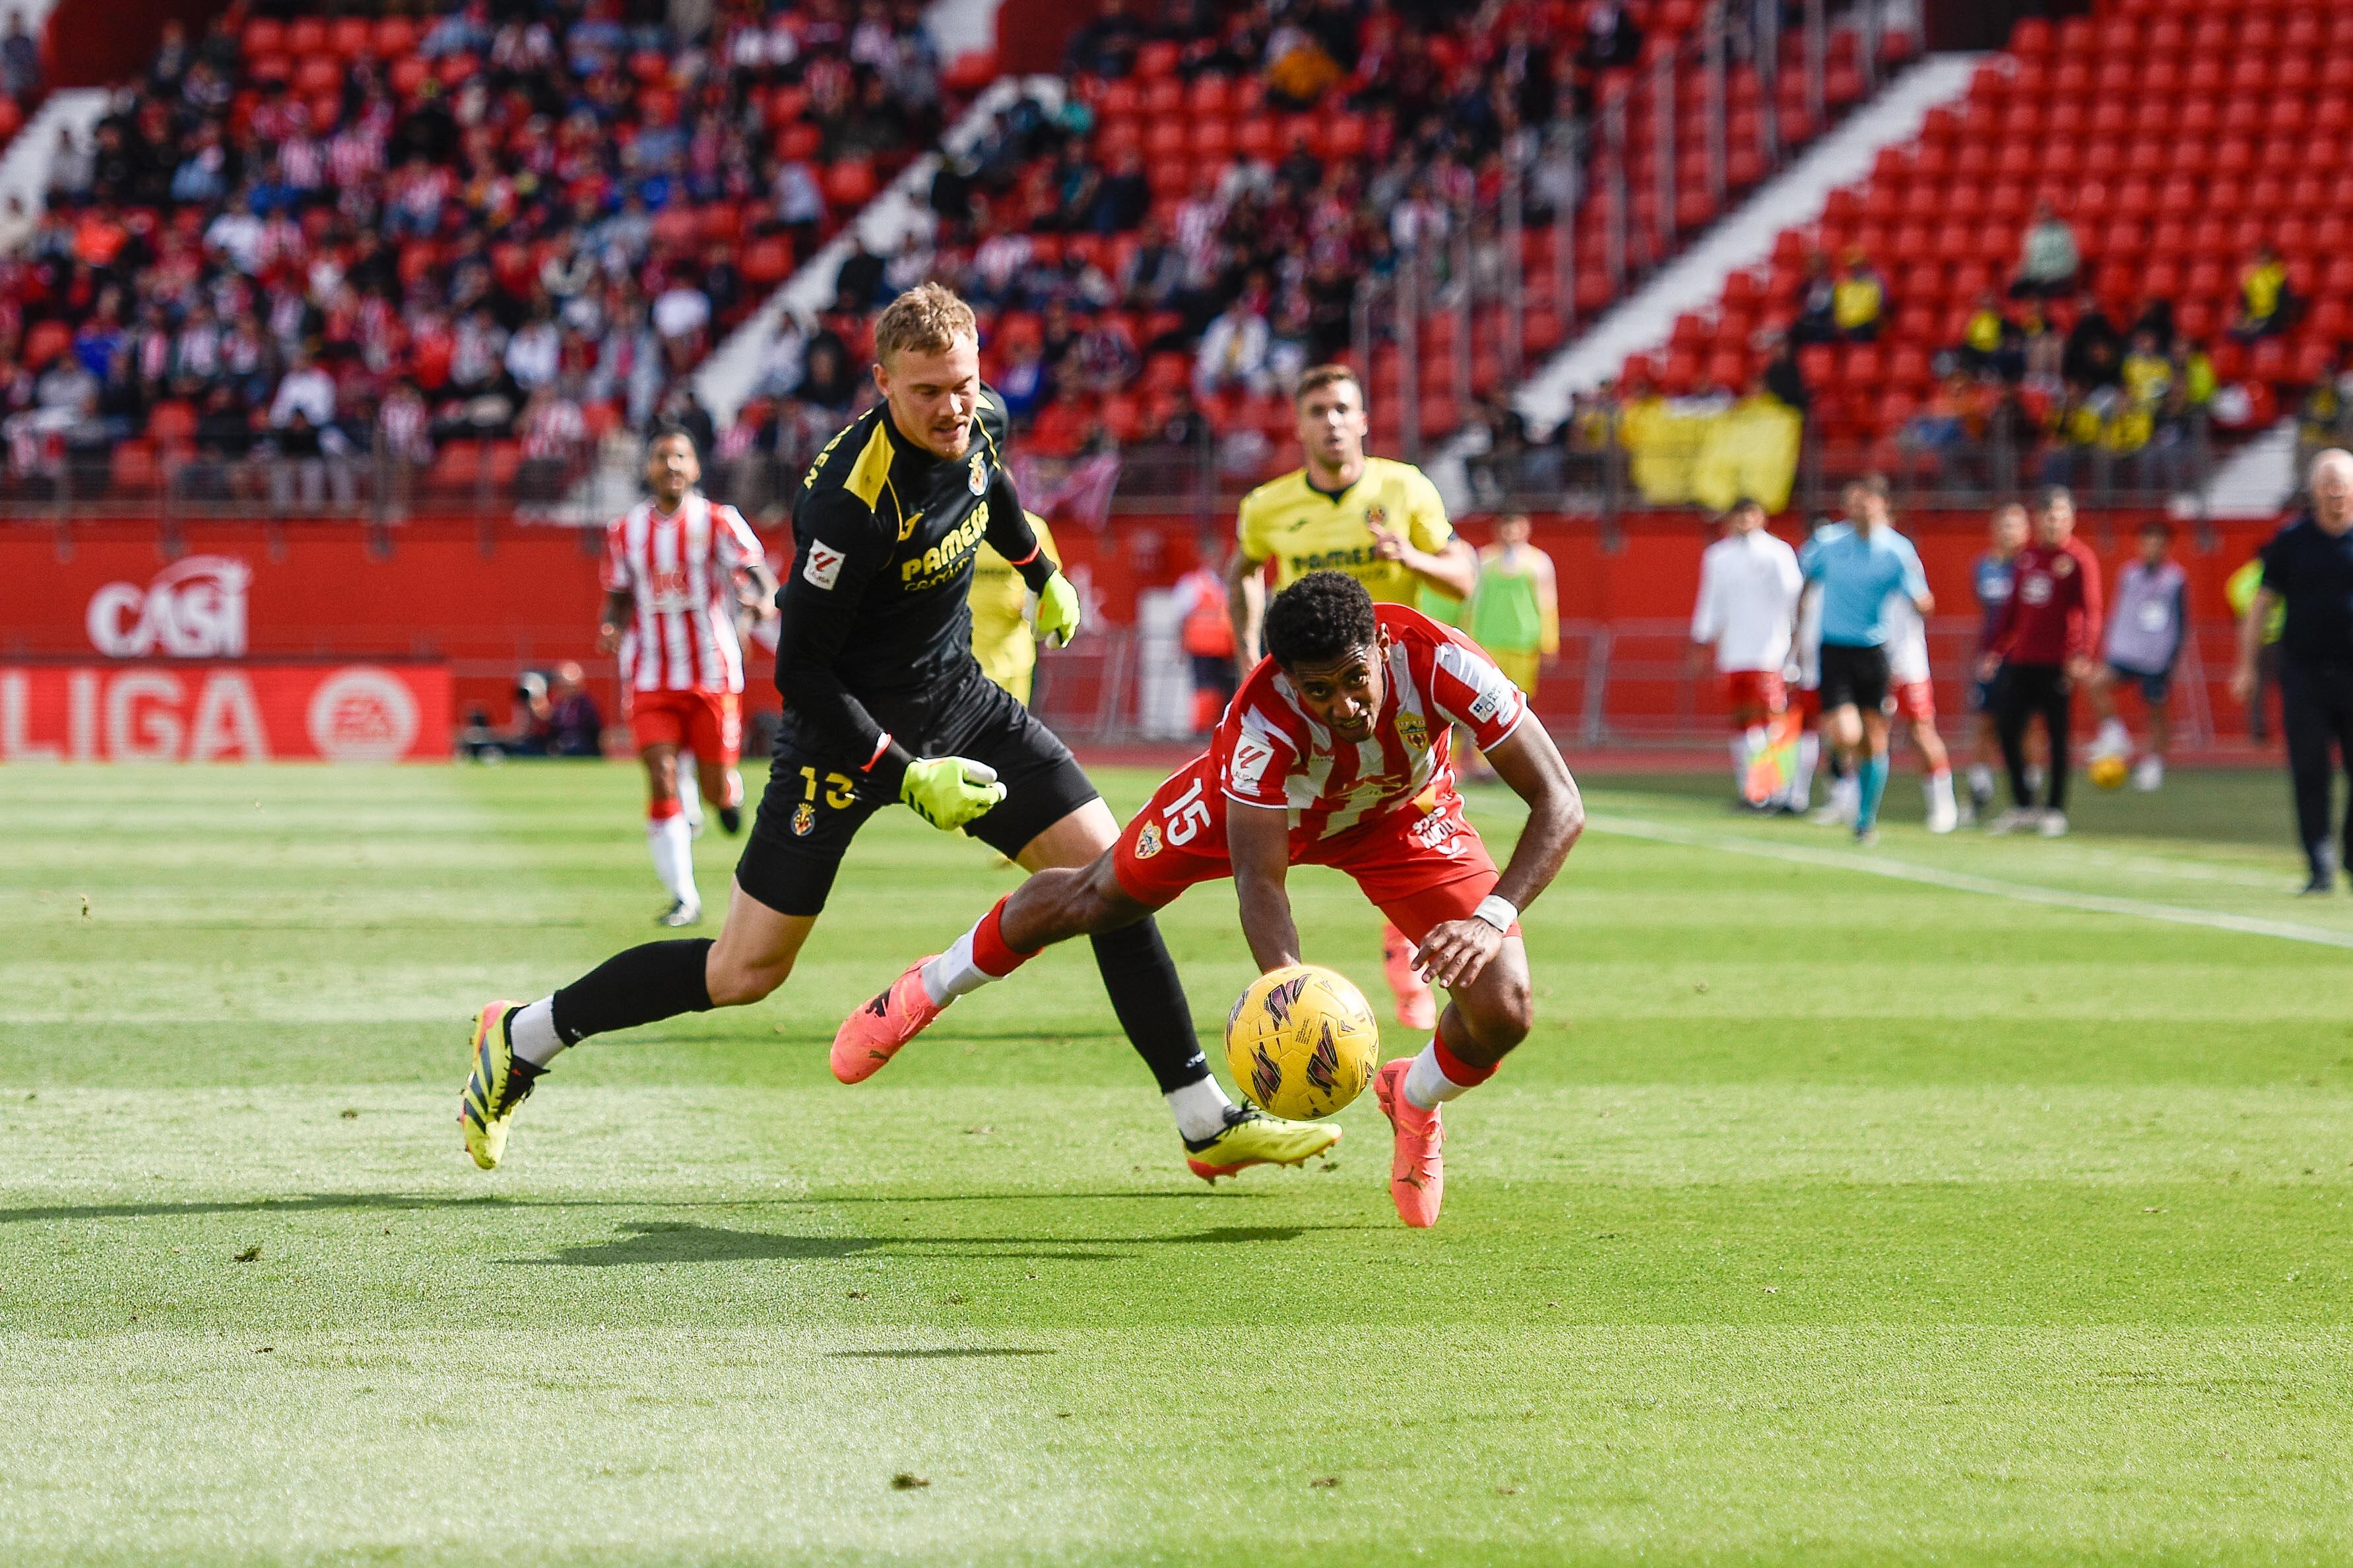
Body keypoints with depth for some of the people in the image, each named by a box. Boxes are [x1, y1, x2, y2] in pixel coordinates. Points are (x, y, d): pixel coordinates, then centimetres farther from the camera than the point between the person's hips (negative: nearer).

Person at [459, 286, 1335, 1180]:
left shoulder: (978, 424, -8)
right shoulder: (852, 500, -31)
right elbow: (799, 671, -24)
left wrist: (1043, 576, 35)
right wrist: (907, 778, -24)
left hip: (958, 702, 7)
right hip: (847, 729, -7)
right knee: (746, 973, -2)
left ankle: (1206, 1122, 5)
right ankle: (523, 1038, 17)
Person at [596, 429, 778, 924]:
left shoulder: (717, 522, -5)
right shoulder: (626, 531, 5)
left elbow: (755, 570, -12)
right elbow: (620, 599, 14)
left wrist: (761, 594, -35)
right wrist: (611, 628, -7)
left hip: (713, 674, -2)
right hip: (651, 676, 2)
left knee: (717, 788, 1)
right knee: (662, 781, -10)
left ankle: (728, 793, 41)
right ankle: (683, 897, -4)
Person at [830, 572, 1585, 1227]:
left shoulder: (1438, 663, -42)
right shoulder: (1263, 720, -43)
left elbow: (1559, 806, -40)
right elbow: (1259, 878, -41)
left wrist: (1491, 919, -54)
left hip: (1403, 818, 1)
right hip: (1265, 797, -1)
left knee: (1504, 1010, -14)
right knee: (1090, 899, 12)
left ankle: (1415, 1101, 22)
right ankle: (926, 990, 43)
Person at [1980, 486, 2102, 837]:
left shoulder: (2079, 558, -4)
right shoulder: (2026, 558, 15)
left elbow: (2090, 610, -12)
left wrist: (2083, 654, -25)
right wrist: (1994, 651, 18)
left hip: (2058, 664, -6)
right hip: (2022, 660, 6)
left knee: (2057, 735, -2)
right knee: (2007, 728, 2)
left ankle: (2055, 810, 6)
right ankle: (2022, 805, 13)